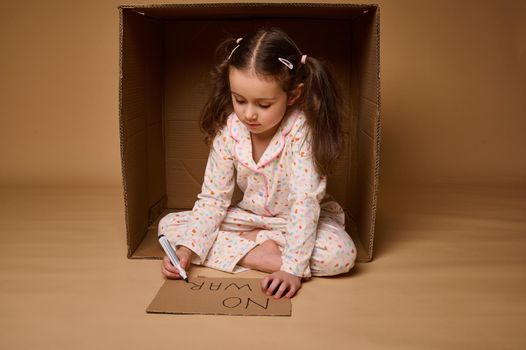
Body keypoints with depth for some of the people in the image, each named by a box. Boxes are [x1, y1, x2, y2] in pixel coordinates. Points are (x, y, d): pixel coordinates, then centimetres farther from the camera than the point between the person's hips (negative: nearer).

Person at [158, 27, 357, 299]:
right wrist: (186, 250, -22)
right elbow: (213, 199, -9)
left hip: (298, 220, -3)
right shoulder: (228, 131, -15)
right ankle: (265, 255, -17)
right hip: (250, 216, 4)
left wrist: (292, 268, -36)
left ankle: (249, 242, -14)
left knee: (341, 254, -35)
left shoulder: (302, 130, -27)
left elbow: (304, 201, -29)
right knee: (168, 225, -10)